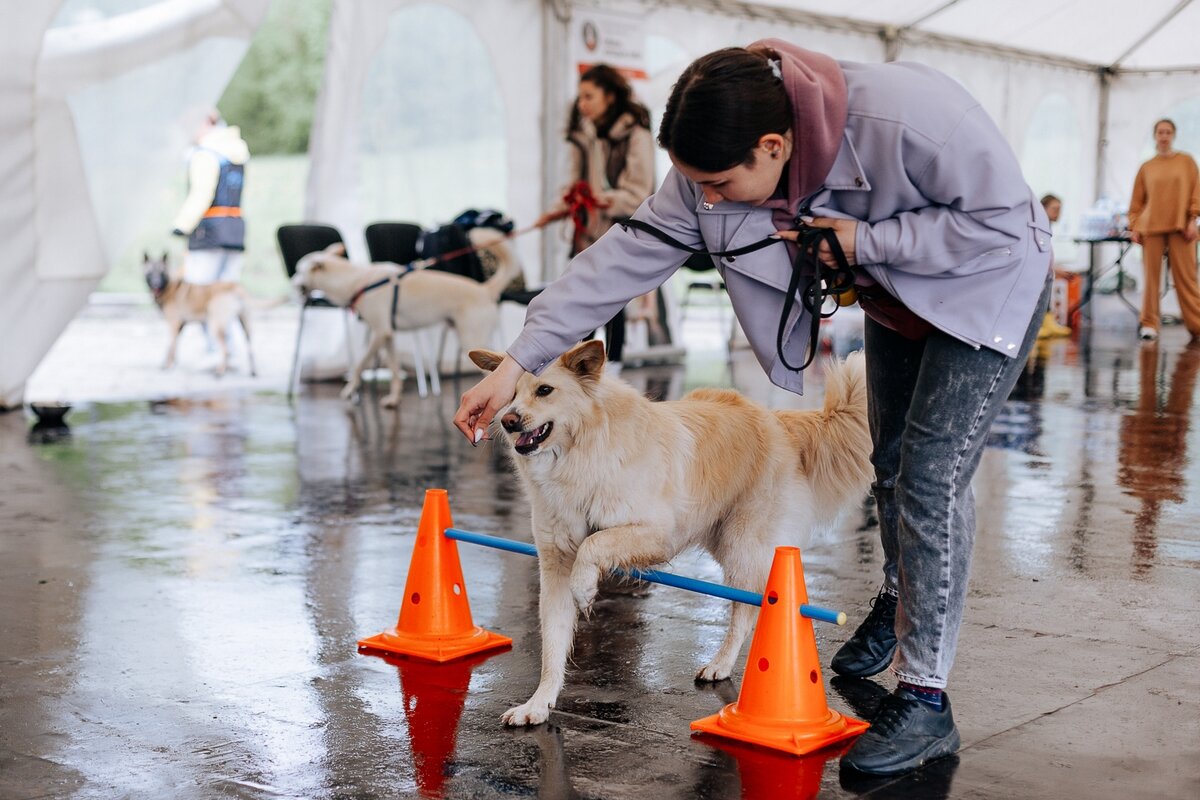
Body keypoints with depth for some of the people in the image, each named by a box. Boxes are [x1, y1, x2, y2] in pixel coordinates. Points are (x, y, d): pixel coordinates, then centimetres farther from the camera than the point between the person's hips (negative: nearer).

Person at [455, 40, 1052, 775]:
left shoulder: (908, 116, -42)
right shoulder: (717, 168, -23)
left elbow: (1007, 223, -33)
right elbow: (632, 253, -20)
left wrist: (867, 242, -35)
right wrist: (519, 362, -23)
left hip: (989, 287, -6)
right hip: (896, 299, 6)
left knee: (931, 475, -15)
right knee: (891, 461, 20)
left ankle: (925, 699, -7)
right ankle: (899, 601, 47)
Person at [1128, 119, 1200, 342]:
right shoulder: (1146, 168, 11)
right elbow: (1137, 201, 10)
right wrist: (1134, 227, 0)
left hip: (1180, 227, -1)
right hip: (1151, 227, 1)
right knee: (1151, 276, -2)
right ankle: (1149, 323, 2)